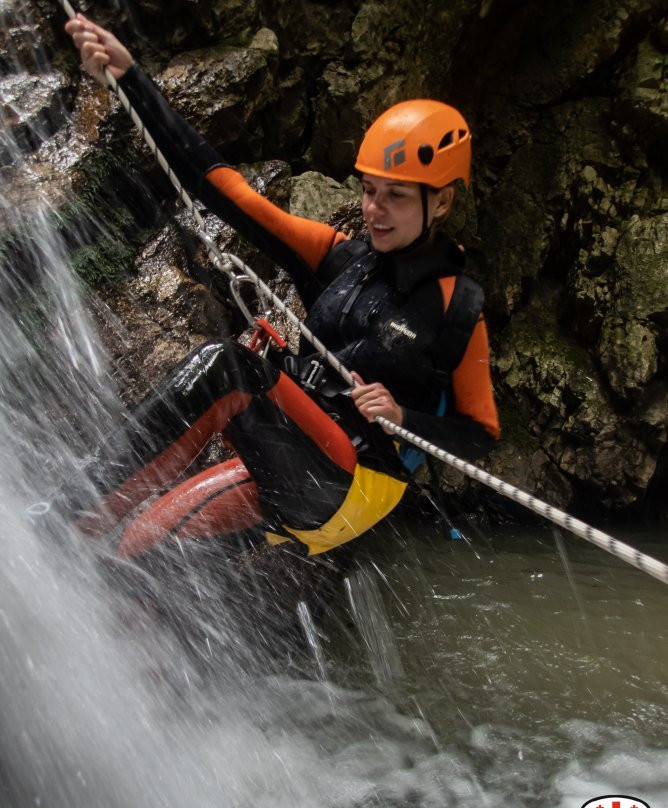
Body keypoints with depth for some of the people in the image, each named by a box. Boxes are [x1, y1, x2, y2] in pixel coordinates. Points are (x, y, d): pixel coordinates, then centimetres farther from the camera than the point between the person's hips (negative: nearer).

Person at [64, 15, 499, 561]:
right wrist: (130, 79, -6)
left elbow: (481, 435, 2)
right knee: (149, 530, -10)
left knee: (225, 368, -27)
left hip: (349, 490, -6)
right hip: (291, 475, 6)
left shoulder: (457, 306, -6)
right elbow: (227, 190, -1)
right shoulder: (340, 258, 5)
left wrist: (402, 418, -18)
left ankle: (75, 520, -24)